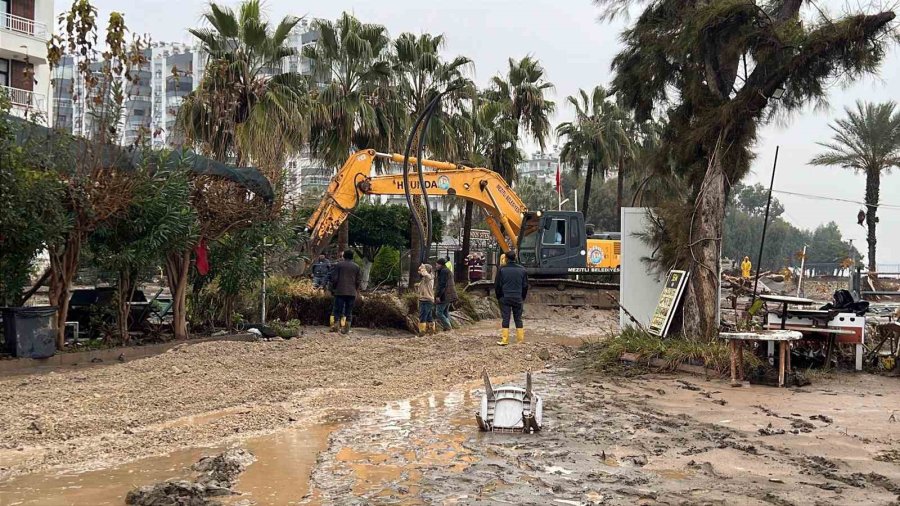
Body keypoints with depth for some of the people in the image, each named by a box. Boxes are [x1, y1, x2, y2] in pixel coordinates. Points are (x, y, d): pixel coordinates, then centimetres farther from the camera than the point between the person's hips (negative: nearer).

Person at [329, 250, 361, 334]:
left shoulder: (339, 265, 1)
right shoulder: (356, 267, 6)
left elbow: (334, 278, -3)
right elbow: (358, 281, 7)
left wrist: (333, 289, 9)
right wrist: (356, 290, 19)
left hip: (340, 291, -1)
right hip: (352, 292, 1)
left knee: (337, 309, 4)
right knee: (348, 311, 5)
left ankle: (335, 326, -3)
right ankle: (346, 328, 3)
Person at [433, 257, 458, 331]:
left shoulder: (443, 271, -13)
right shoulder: (448, 271, 19)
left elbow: (442, 284, -20)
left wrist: (438, 295, -21)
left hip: (444, 295, -11)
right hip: (449, 295, 11)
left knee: (438, 313, -8)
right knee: (445, 312, 15)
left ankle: (448, 327, -8)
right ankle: (450, 327, 14)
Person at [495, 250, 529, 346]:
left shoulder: (502, 269, -6)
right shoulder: (522, 269, 2)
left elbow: (497, 285, -2)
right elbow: (525, 285, 7)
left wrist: (499, 297, 11)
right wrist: (523, 298, 17)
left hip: (505, 298, -2)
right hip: (518, 298, 2)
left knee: (505, 319, 1)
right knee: (518, 318, 9)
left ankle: (504, 340, -1)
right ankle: (520, 339, 11)